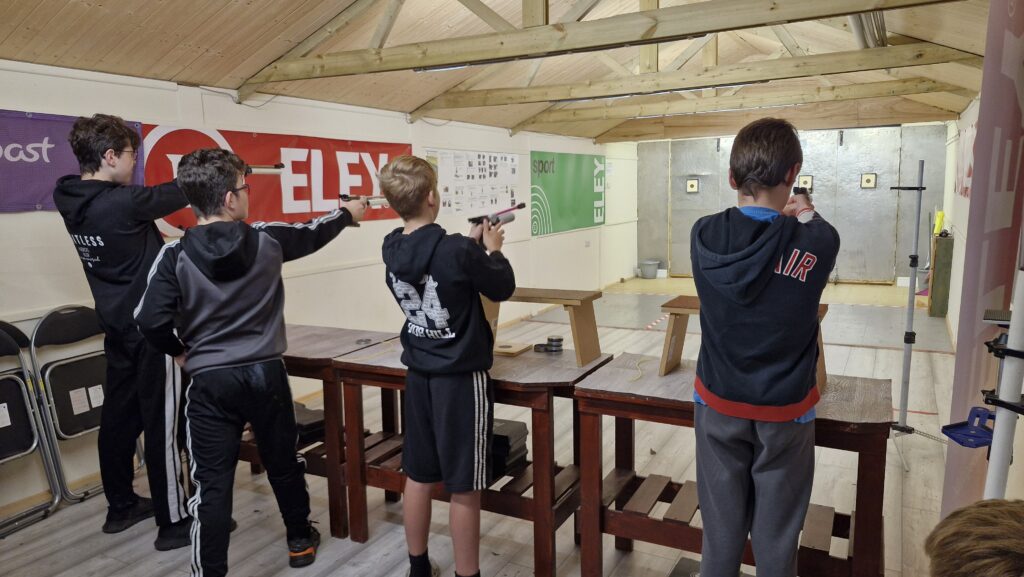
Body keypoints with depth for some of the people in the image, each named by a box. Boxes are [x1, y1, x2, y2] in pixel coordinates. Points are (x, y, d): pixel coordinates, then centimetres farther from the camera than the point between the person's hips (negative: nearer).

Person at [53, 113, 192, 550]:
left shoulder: (71, 200, 2)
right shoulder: (122, 202, -21)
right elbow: (179, 194, -8)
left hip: (117, 326, 9)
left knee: (118, 416, 16)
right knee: (162, 424, -2)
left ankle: (120, 506, 30)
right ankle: (174, 522, 7)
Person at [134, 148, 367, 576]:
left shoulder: (175, 255, -9)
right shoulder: (267, 239, -5)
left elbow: (150, 320, -14)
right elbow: (312, 235, 14)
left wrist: (178, 351, 7)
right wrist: (347, 214, 33)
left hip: (210, 383, -2)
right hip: (265, 374, 2)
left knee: (213, 484, 4)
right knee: (283, 464, 20)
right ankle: (300, 540, 39)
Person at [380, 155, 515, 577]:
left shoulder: (392, 250, -2)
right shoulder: (456, 250, -22)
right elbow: (503, 288, -7)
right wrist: (491, 250, 8)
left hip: (418, 374, 7)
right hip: (461, 378, -7)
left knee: (418, 475, 17)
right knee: (464, 488, 5)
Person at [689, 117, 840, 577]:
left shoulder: (704, 236, -11)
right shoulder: (817, 242, -17)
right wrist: (805, 218, 19)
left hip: (718, 403, 2)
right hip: (785, 409, -2)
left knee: (720, 526, 16)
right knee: (776, 531, 14)